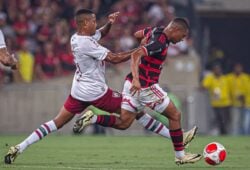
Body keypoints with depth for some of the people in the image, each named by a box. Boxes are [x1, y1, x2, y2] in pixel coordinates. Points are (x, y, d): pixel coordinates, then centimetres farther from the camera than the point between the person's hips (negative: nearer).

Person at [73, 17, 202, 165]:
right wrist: (136, 79, -42)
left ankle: (92, 118, -3)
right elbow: (136, 54, -32)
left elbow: (137, 34, 27)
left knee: (123, 123, 12)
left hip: (133, 85, 9)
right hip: (145, 87, -9)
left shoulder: (155, 31, 7)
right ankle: (180, 156, 10)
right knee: (175, 115, 4)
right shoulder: (160, 43, -21)